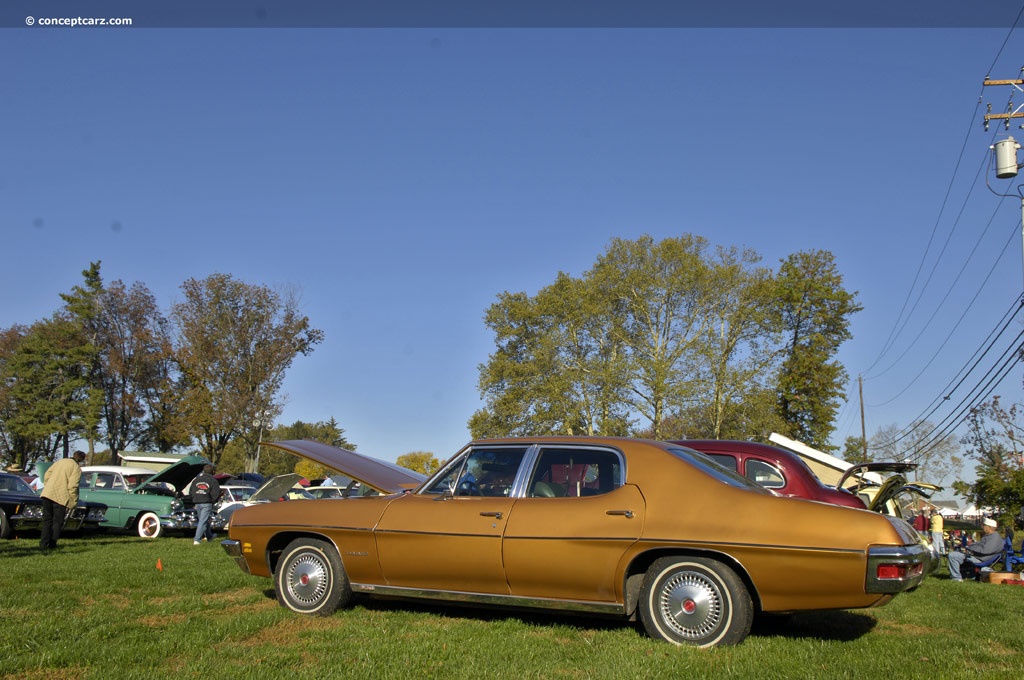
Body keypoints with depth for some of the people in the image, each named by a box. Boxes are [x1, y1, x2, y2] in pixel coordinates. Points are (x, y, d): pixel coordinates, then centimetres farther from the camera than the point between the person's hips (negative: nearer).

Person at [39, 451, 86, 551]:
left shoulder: (60, 461, 16)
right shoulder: (77, 468, -4)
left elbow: (47, 476, 16)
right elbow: (72, 486, -11)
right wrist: (73, 503, -3)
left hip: (47, 494, 6)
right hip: (60, 496, -6)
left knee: (47, 520, 12)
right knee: (58, 521, 5)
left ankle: (43, 544, 9)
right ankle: (52, 544, 3)